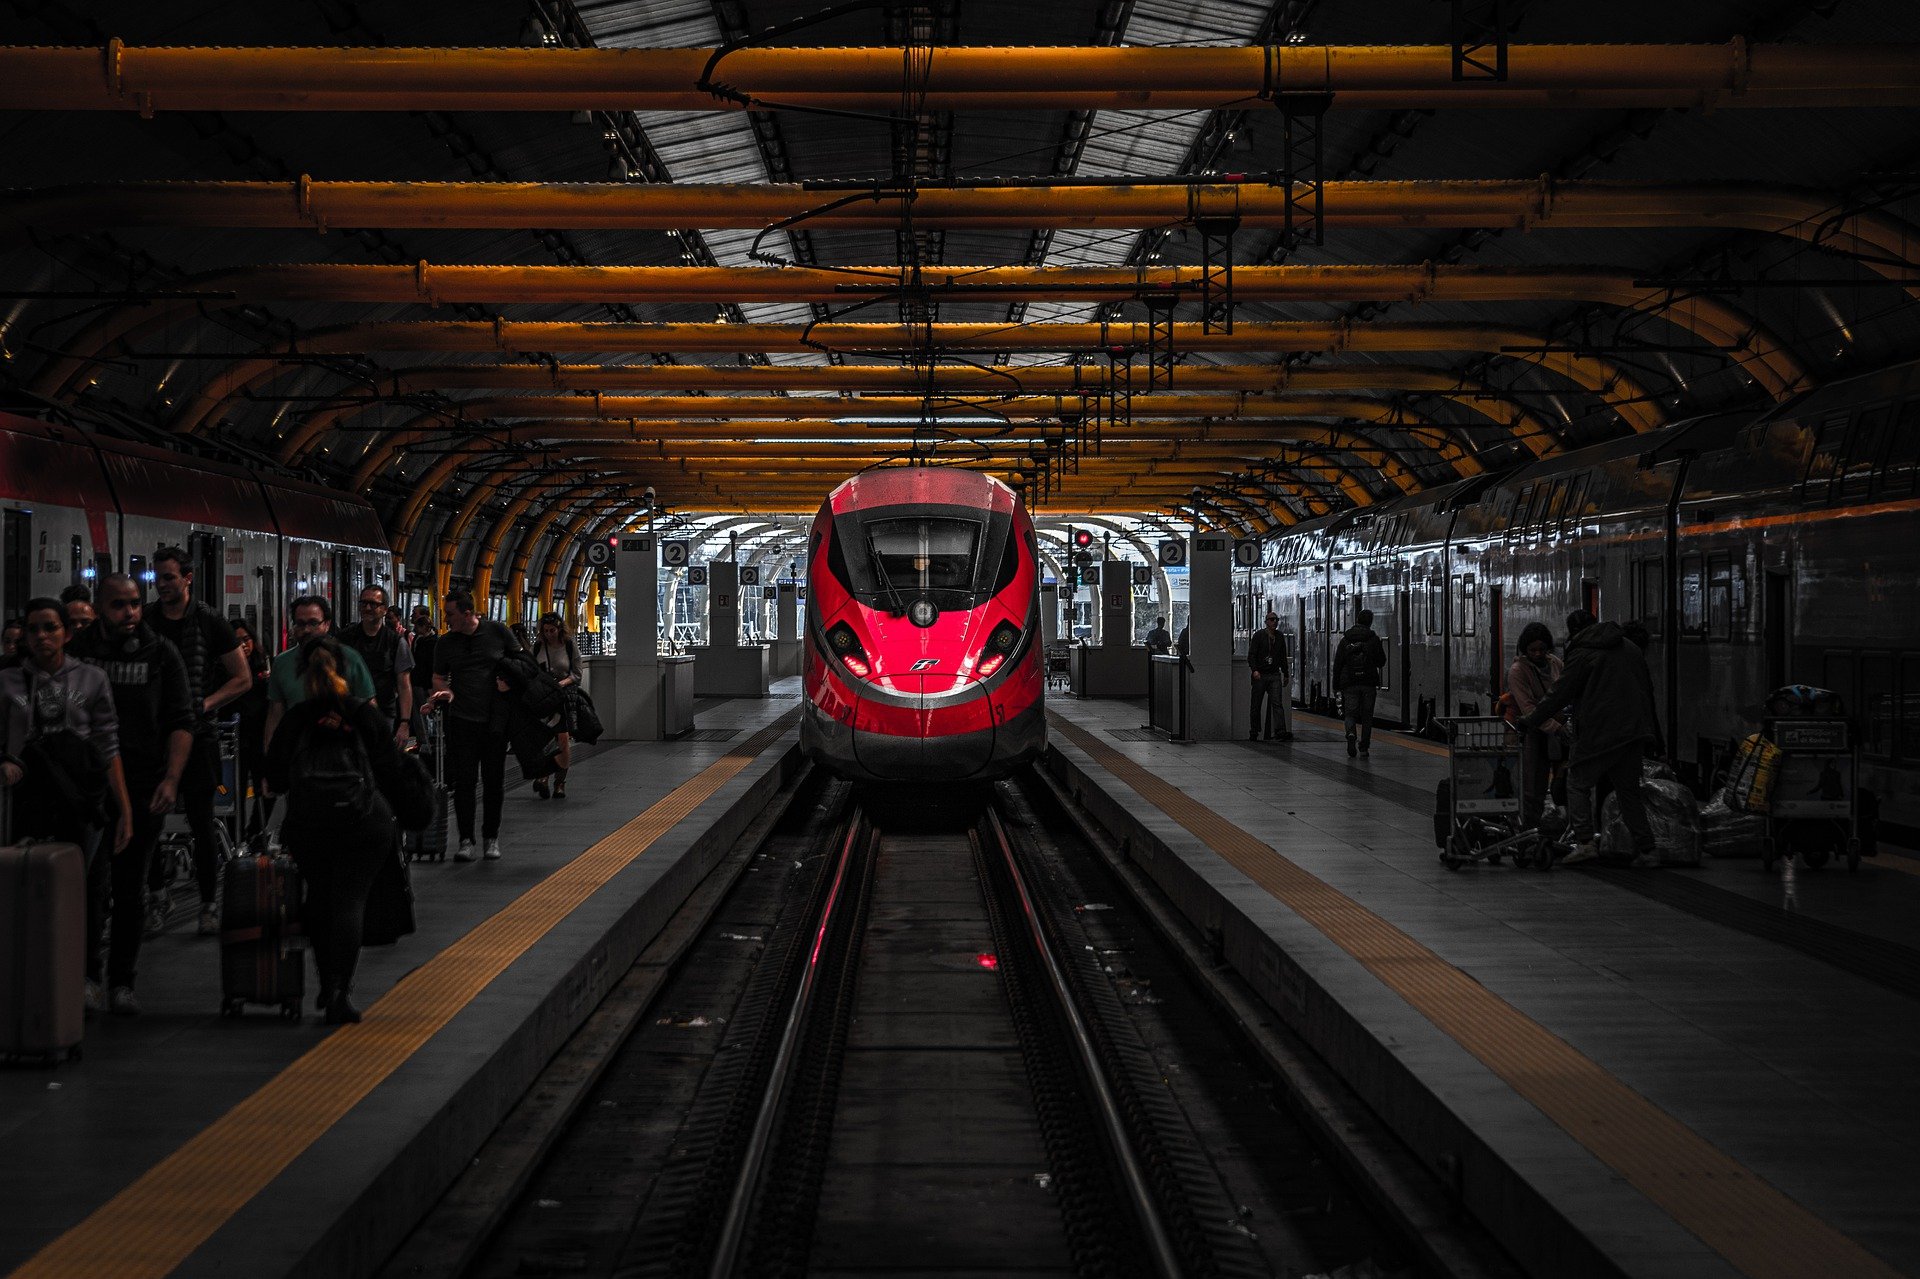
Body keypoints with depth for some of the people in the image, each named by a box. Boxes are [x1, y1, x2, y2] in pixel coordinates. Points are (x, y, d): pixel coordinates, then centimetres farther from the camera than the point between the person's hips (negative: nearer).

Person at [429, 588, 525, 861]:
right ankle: (466, 839, 1)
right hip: (462, 718, 1)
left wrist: (510, 680, -6)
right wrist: (445, 691, -9)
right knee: (464, 780, -5)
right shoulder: (445, 643, 4)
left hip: (496, 717, 0)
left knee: (494, 780, 7)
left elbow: (521, 658, 10)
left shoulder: (497, 631, 0)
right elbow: (439, 677, 12)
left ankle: (491, 838, 18)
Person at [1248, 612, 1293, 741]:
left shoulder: (1280, 637, 13)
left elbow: (1283, 658, 22)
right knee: (1256, 705, 3)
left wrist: (1285, 674, 21)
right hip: (1260, 675, -3)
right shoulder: (1258, 635, -1)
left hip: (1275, 675, 3)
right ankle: (1254, 733, 11)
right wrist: (1254, 670, -22)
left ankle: (1282, 732, -18)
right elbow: (1251, 655, -8)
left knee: (1277, 703, -9)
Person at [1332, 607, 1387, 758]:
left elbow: (1337, 664, 3)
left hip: (1349, 683, 0)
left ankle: (1350, 734, -28)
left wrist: (1336, 685, 8)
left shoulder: (1345, 640, 3)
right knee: (1367, 716, 8)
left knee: (1350, 713, 3)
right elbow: (1382, 661, 4)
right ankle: (1364, 748, 8)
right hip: (1369, 683, 0)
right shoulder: (1374, 639, -2)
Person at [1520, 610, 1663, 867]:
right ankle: (1646, 849, 8)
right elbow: (1647, 689, 21)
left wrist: (1531, 720, 1)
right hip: (1634, 731, 7)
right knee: (1629, 790, 13)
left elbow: (1559, 694, -7)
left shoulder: (1582, 655, -6)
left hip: (1600, 733, -6)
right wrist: (1653, 733, 26)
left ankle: (1584, 841, -10)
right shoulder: (1630, 648, 16)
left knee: (1578, 783, 3)